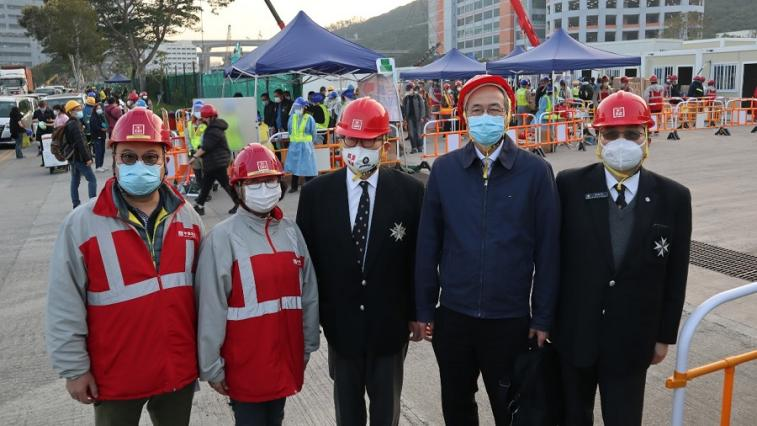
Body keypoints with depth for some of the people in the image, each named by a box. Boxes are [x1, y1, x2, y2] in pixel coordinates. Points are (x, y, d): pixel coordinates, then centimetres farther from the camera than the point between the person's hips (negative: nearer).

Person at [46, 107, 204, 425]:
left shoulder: (187, 217, -1)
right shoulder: (82, 224, -13)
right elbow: (65, 307, -9)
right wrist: (74, 368, -6)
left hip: (180, 370, 3)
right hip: (115, 377, -3)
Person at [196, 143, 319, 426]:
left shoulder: (291, 231, 3)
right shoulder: (223, 238, -14)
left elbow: (309, 294, 7)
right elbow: (211, 309, -12)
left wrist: (309, 345, 10)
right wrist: (211, 366, -8)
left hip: (286, 358, 5)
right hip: (244, 365, -5)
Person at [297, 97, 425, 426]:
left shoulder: (409, 190, -8)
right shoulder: (316, 193, -5)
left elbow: (419, 255, -4)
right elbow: (306, 256, 0)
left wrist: (417, 312, 0)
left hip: (390, 323, -1)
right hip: (340, 322, 1)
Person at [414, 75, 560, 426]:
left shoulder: (536, 171, -6)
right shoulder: (444, 169, -1)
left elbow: (547, 249, -4)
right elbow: (428, 243, 1)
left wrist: (543, 318, -3)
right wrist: (424, 308, 2)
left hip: (511, 318, -2)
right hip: (452, 315, 2)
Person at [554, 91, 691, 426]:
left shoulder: (673, 197, -5)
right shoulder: (570, 185, -9)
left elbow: (675, 274, 1)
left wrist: (664, 335, 4)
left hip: (631, 340, 0)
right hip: (573, 334, 0)